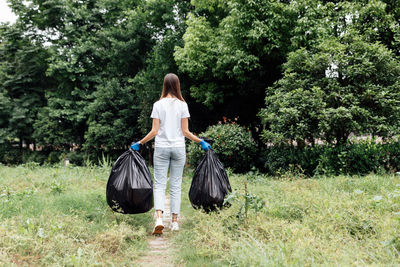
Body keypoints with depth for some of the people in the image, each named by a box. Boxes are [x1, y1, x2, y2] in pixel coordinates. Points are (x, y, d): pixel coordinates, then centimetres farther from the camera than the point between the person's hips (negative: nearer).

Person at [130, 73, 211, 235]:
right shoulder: (182, 105, -1)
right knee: (176, 186, 7)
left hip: (161, 148, -1)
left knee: (159, 185, 1)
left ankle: (159, 218, -15)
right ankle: (174, 221, 10)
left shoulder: (158, 105, -2)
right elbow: (185, 132, -2)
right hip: (179, 148, 1)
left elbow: (154, 131, -4)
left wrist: (139, 143, 8)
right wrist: (201, 142, 9)